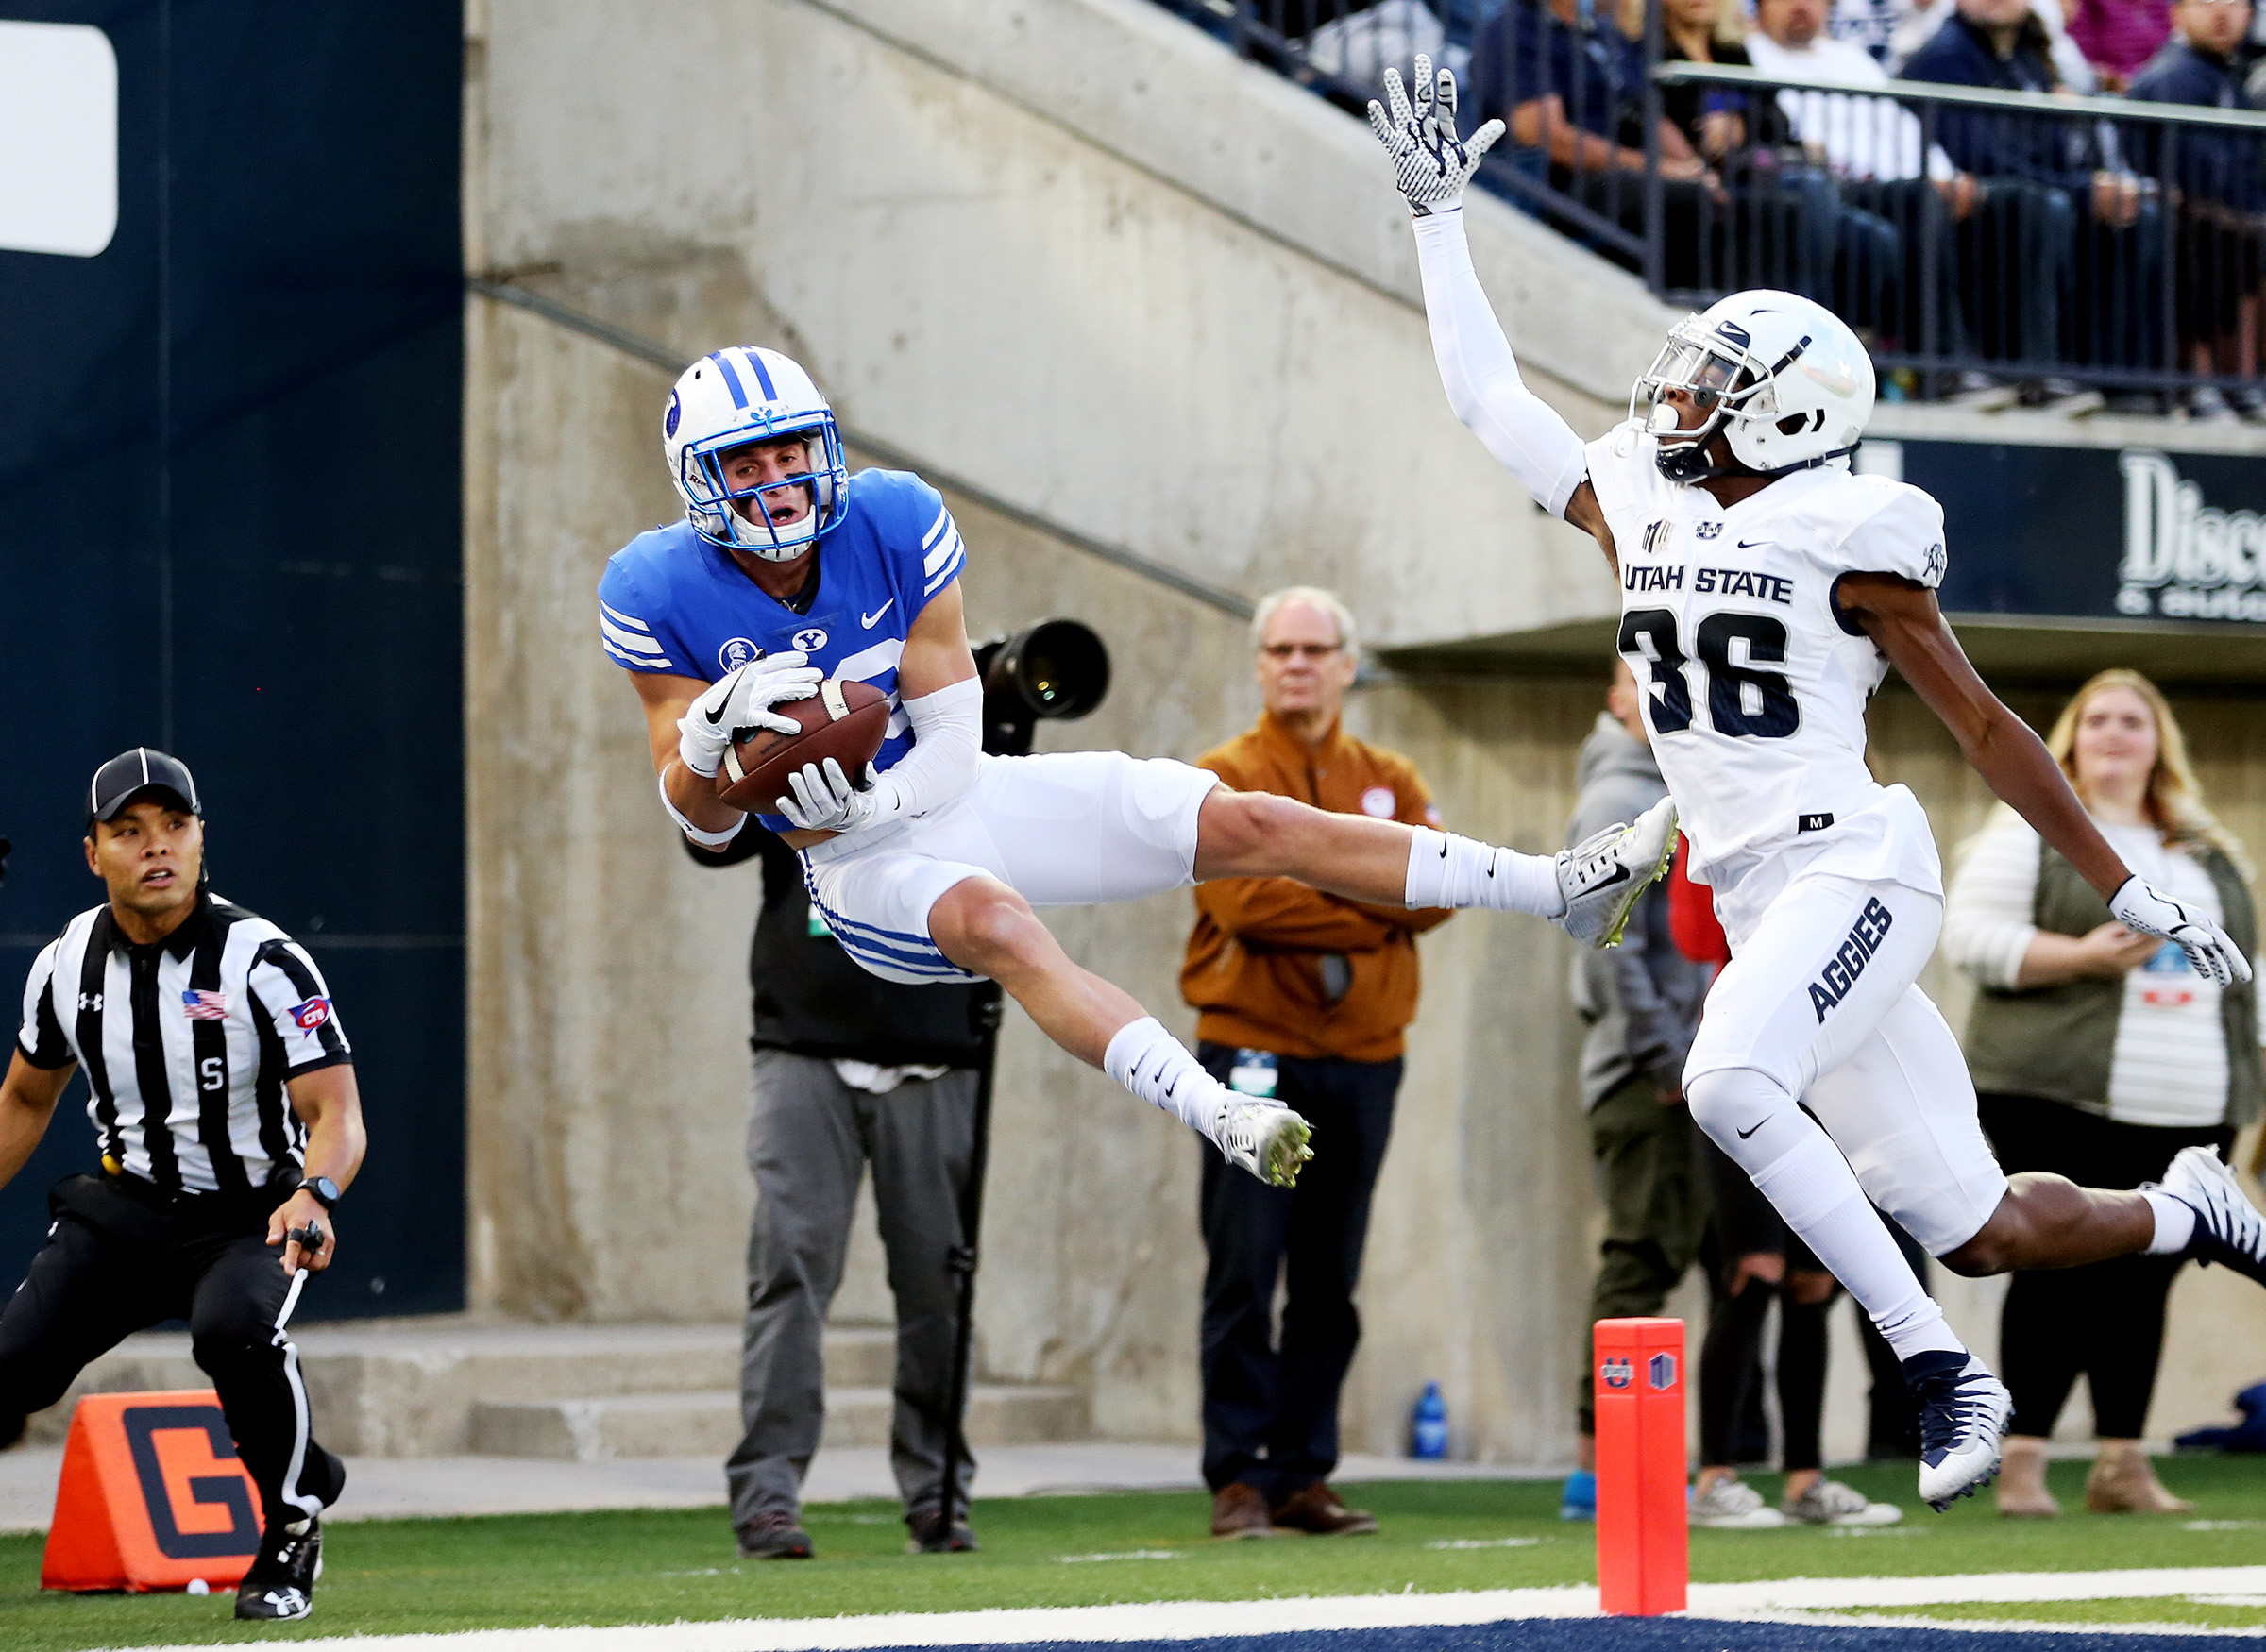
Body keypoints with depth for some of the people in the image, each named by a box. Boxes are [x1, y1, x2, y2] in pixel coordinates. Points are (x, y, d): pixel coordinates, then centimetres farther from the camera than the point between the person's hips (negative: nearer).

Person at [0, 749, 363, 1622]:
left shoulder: (265, 962, -17)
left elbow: (337, 1113, -22)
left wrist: (315, 1195, -43)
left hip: (251, 1219, -4)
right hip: (121, 1209, 4)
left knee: (232, 1327, -36)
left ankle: (293, 1523, -11)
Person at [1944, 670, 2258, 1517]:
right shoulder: (2030, 831, 3)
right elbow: (1968, 932, -6)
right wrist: (2081, 957, -17)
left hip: (2190, 1110, 5)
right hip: (2062, 1099, -5)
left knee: (2143, 1280, 5)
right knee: (2059, 1273, -7)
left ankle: (2122, 1461, 11)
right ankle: (2022, 1461, -4)